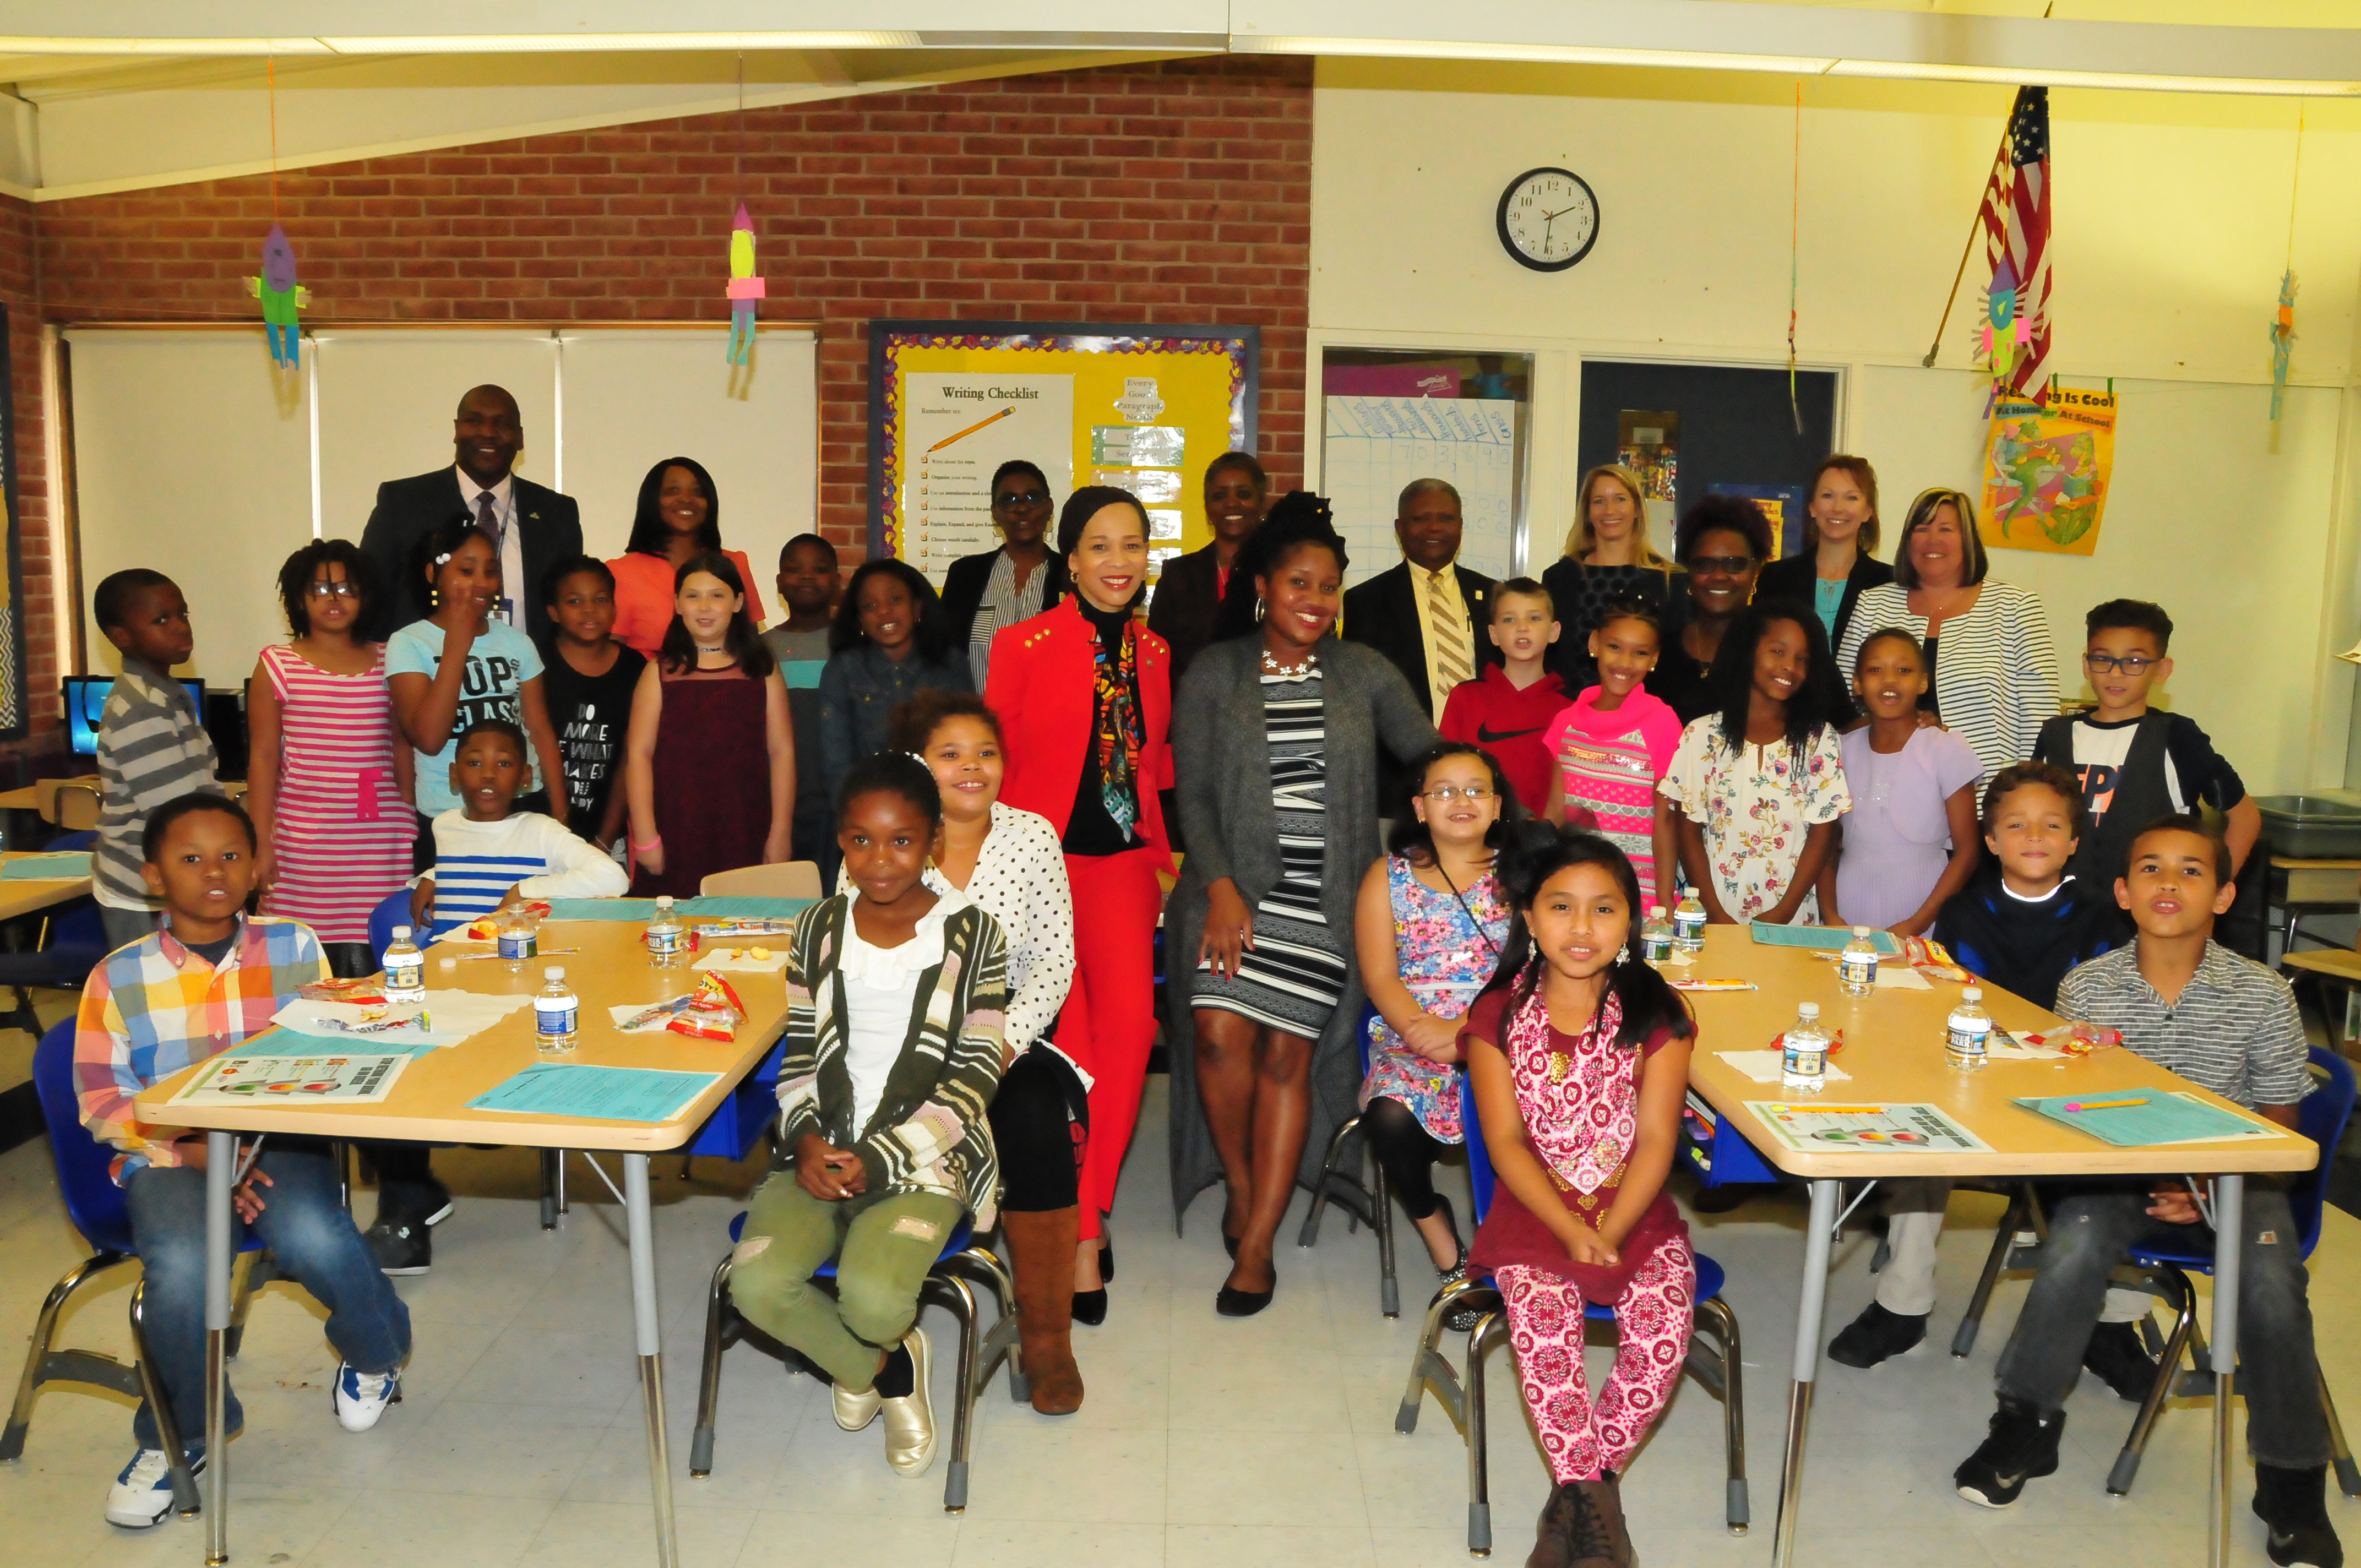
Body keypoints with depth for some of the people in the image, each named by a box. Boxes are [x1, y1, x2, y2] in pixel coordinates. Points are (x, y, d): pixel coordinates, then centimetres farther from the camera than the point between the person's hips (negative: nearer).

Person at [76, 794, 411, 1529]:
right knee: (181, 1264, -30)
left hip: (281, 1140, 0)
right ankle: (178, 1436, 0)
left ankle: (375, 1354, 6)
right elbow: (103, 1101, 1)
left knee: (312, 1236, -30)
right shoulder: (118, 978, 1)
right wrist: (190, 1150, -14)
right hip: (168, 1153, 0)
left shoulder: (295, 948, 4)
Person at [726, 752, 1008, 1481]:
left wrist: (877, 1160, -13)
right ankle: (887, 1370, 8)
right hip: (822, 1154, 4)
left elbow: (973, 1077, -5)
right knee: (757, 1283, -23)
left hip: (921, 1156, -3)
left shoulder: (972, 934, -2)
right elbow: (797, 1058, 11)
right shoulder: (819, 929, 9)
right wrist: (808, 1142, -9)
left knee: (872, 1297, -29)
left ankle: (862, 1367, 13)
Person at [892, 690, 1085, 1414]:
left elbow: (1055, 956, 1)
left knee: (1037, 1122, -28)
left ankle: (1047, 1333, -12)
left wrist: (1007, 1037, -16)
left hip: (1010, 1034, 1)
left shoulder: (1032, 837, 4)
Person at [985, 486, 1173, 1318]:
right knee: (1068, 1038, -14)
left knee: (1130, 1017, -19)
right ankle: (1082, 1227, 4)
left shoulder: (1155, 655, 12)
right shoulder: (1022, 646, 2)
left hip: (1123, 858, 3)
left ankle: (1082, 1211, -3)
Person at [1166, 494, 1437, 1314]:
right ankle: (1240, 1182, 11)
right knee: (1222, 1032, -18)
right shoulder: (1215, 672, 6)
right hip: (1235, 881, -1)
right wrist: (1221, 887, -10)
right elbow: (1192, 793, 1)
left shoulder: (1365, 672, 10)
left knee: (1289, 1053, -4)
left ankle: (1255, 1245, 7)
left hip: (1328, 896, 1)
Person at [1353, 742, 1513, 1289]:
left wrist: (1468, 1030, -18)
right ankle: (1438, 1233, -3)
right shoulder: (1389, 876, 11)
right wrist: (1426, 1030, -17)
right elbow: (1379, 978, 2)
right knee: (1390, 1118, -30)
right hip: (1410, 1035, 1)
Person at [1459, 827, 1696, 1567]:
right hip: (1534, 1211, -1)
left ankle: (1577, 1490, -2)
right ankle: (1592, 1500, -9)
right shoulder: (1498, 1016, -2)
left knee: (1664, 1332, -23)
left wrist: (1611, 1230, -18)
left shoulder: (1656, 1015, -1)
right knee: (1544, 1326, -27)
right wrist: (1569, 1229, -17)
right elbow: (1507, 1140, -6)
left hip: (1637, 1209, 1)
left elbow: (1655, 1140, -5)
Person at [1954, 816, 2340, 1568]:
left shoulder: (2263, 996, -7)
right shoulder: (2086, 988, -5)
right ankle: (2028, 1422, -4)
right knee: (2073, 1249, -27)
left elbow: (2278, 1125, 1)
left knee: (2272, 1287, -25)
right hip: (2119, 1168, 0)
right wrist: (2150, 1177, -13)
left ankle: (2292, 1483, 0)